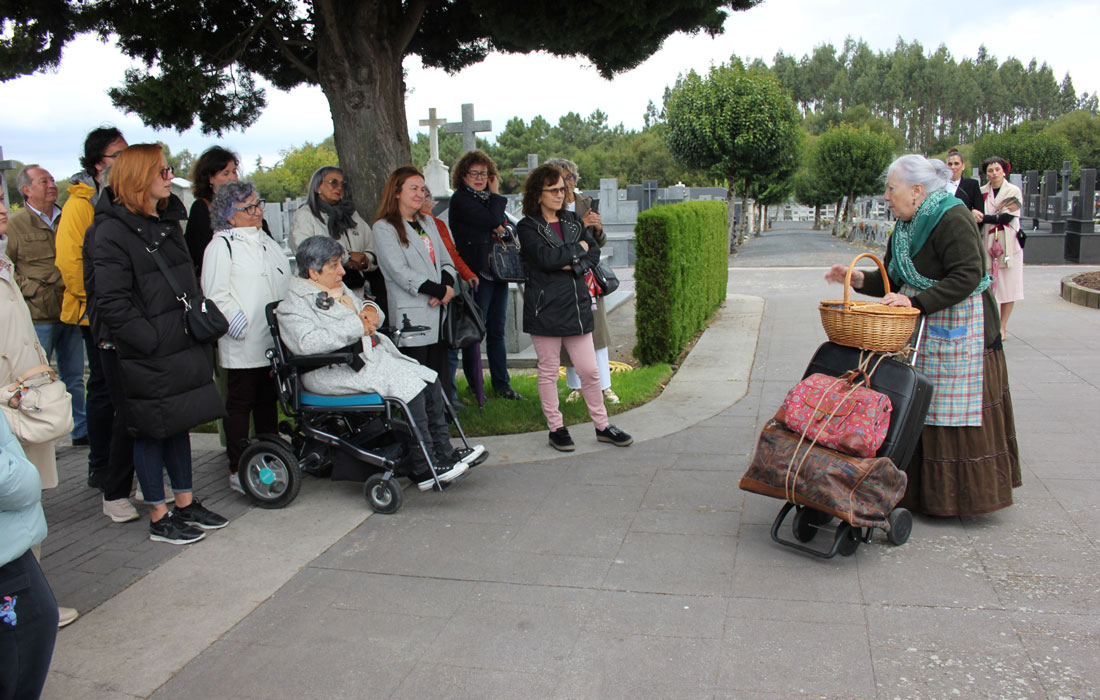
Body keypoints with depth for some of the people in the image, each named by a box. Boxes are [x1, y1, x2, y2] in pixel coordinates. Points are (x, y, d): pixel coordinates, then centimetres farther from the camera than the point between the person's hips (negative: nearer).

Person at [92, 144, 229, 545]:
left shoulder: (168, 222, 14)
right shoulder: (113, 231, -13)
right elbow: (112, 304, -18)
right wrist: (153, 340, -19)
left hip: (182, 348, 8)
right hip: (147, 358, -8)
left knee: (180, 424, 15)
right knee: (151, 432, 3)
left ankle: (186, 504, 27)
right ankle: (159, 518, 14)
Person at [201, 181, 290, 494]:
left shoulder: (266, 241, 18)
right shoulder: (221, 245, -6)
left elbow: (286, 282, 23)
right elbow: (216, 295, -12)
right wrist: (242, 325, -17)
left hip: (274, 341, 7)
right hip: (242, 345, -7)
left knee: (268, 401, 15)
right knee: (240, 403, 0)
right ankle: (238, 470, 7)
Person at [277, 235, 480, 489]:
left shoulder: (340, 289, 19)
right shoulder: (293, 305, -7)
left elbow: (374, 318, 30)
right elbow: (307, 343, -25)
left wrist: (371, 309, 3)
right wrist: (357, 326, -21)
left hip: (374, 356, 9)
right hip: (337, 371, -9)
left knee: (431, 382, -8)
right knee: (410, 386, -26)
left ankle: (444, 453, -4)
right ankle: (424, 470, -20)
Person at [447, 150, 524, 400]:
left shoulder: (488, 199, 19)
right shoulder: (461, 200, -6)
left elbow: (507, 227, 14)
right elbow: (492, 220, -17)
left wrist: (501, 228, -9)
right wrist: (496, 196, -1)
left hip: (498, 273, 8)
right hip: (477, 274, -7)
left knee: (497, 331, 12)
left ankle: (502, 384, 19)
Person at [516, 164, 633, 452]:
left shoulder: (573, 221, 14)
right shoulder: (528, 226, -4)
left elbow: (595, 252, 7)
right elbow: (546, 257, -19)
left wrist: (574, 265, -12)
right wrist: (578, 248, -5)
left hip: (577, 306, 4)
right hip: (545, 308, -4)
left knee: (590, 370, 6)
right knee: (548, 371, 5)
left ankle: (603, 426, 19)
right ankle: (556, 428, 19)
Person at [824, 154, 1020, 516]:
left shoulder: (952, 220, -17)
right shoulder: (906, 227, 10)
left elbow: (967, 278, -24)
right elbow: (890, 280, 13)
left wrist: (914, 302, -28)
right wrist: (856, 278, -3)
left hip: (958, 332, -9)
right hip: (921, 331, 9)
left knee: (954, 411, -2)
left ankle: (961, 496, 10)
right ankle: (921, 490, 22)